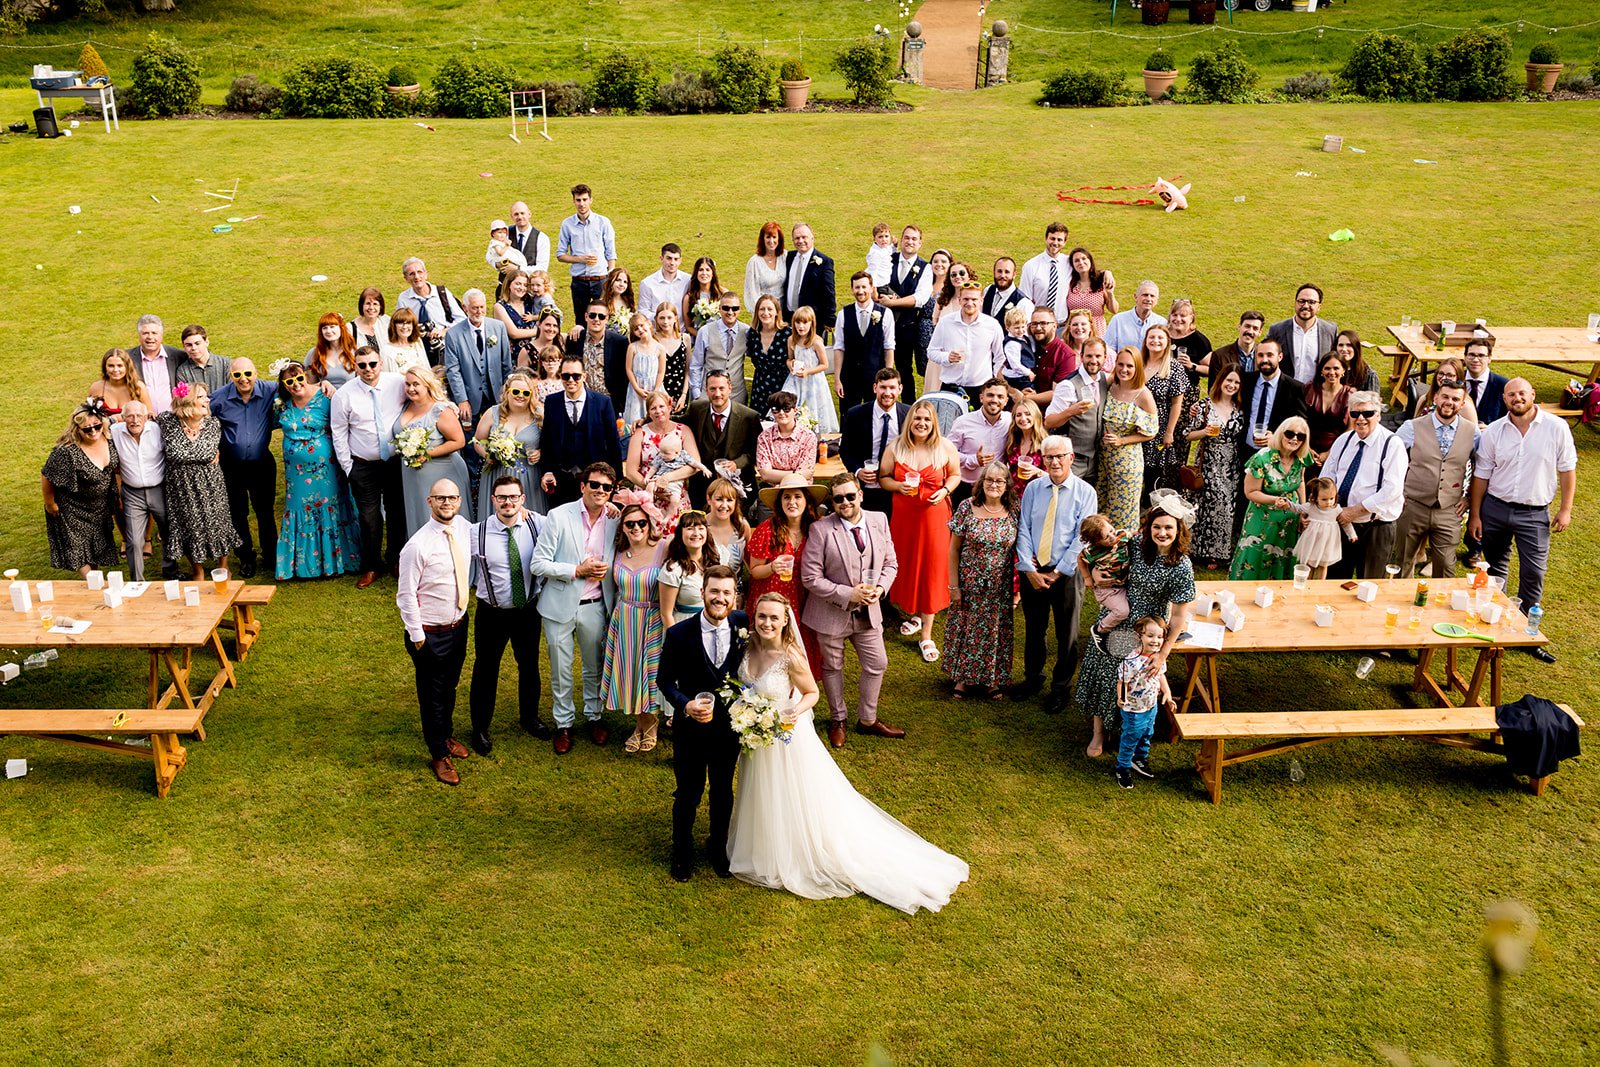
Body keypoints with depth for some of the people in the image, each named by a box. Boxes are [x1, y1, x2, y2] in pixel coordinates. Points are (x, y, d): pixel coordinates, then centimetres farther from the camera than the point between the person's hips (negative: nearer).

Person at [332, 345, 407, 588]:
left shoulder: (398, 383, -7)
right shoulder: (344, 395, -9)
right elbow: (338, 433, -2)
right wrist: (347, 467, -3)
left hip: (396, 462, 1)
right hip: (363, 466, -1)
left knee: (398, 513, 13)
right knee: (369, 518, 3)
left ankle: (396, 560, 33)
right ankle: (371, 566, 21)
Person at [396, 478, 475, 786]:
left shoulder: (465, 529, -7)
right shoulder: (418, 545, -24)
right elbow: (406, 595, -17)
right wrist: (416, 636, -14)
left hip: (459, 625, 6)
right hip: (431, 633, -6)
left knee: (450, 687, 25)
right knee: (432, 694, 12)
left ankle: (446, 735, 49)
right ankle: (439, 755, 30)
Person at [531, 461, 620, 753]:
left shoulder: (614, 521, -1)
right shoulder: (559, 516, -11)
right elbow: (539, 564, -13)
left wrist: (606, 570, -5)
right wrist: (578, 570, -20)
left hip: (594, 606, 3)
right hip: (560, 605, -2)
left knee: (595, 667, 16)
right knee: (561, 671, 10)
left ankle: (594, 716, 36)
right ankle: (564, 723, 27)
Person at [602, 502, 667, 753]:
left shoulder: (662, 550, -13)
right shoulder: (618, 552, 1)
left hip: (652, 622, -4)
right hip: (623, 621, 4)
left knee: (650, 673, 6)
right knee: (628, 672, 11)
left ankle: (650, 726, 29)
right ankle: (639, 725, 31)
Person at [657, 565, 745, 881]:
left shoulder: (743, 625, -12)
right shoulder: (679, 635, -18)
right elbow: (665, 679, -8)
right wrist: (685, 705, -25)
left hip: (729, 727, 2)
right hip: (691, 728, -2)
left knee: (723, 793, 21)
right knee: (688, 795, 14)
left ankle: (719, 849, 46)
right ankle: (682, 853, 40)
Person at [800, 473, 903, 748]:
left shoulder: (879, 521, -4)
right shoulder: (820, 529, -18)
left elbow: (890, 563, 5)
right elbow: (810, 578, -18)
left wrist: (880, 588, -15)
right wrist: (848, 594, -22)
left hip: (868, 611, 4)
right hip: (832, 613, -4)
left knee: (877, 665, 14)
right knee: (833, 668, 15)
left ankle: (868, 719, 37)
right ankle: (838, 720, 38)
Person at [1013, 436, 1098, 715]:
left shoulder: (1085, 492, -7)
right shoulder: (1033, 488, 1)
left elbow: (1082, 538, -10)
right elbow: (1023, 530, -1)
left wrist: (1057, 573, -14)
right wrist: (1029, 570, -11)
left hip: (1066, 573, -2)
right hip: (1032, 570, 2)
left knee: (1067, 634, 10)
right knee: (1033, 628, 16)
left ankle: (1061, 689, 26)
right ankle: (1033, 678, 35)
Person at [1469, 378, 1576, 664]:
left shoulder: (1557, 427, -7)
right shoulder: (1493, 431, -2)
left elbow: (1567, 469, 0)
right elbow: (1481, 475, 2)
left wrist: (1565, 509, -3)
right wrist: (1475, 515, 2)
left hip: (1534, 514, -2)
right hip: (1495, 509, 2)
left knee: (1534, 574, -2)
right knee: (1495, 569, 14)